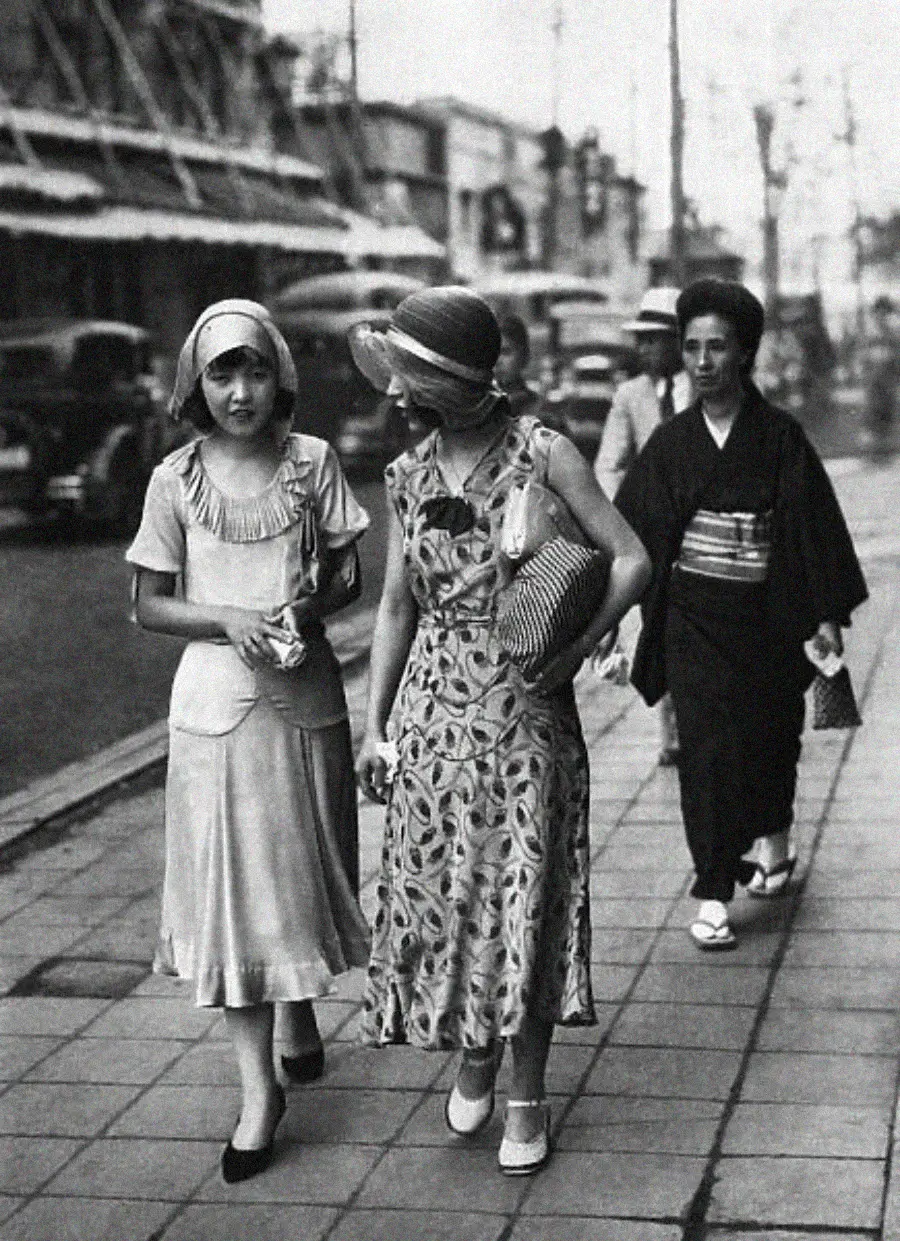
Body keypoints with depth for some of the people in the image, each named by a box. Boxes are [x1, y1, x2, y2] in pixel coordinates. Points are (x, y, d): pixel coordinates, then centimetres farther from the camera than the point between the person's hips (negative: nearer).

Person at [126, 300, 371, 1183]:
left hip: (308, 700, 2)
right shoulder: (177, 479, -3)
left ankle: (299, 1007, 42)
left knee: (304, 869, 14)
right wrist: (228, 620, -16)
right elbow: (148, 605, 0)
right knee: (234, 885, -1)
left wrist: (314, 602, -15)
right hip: (217, 704, -1)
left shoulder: (312, 462, -1)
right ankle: (258, 1086, 6)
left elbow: (348, 572, 6)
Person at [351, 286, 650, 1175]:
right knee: (438, 892, 7)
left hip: (524, 710, -4)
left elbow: (630, 559, -7)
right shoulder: (407, 477, 5)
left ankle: (527, 1097, 16)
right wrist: (373, 725, 7)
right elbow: (397, 605, 10)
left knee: (524, 898, 2)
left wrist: (572, 653, -17)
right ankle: (473, 1056, 31)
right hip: (433, 710, 4)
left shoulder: (541, 455, -8)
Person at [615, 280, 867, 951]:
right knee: (706, 745, -6)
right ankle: (712, 898, -3)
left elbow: (815, 521, -3)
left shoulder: (780, 435, -4)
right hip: (695, 616, 0)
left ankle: (775, 840, 44)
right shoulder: (671, 442, 0)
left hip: (768, 615, 0)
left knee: (770, 732, 15)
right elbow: (629, 527, 1)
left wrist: (828, 612, -6)